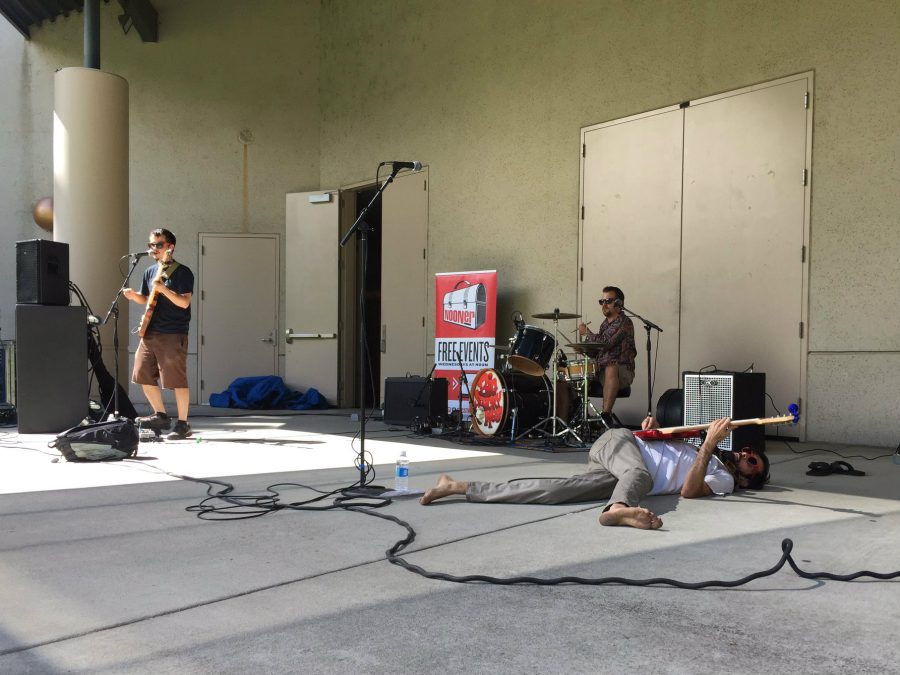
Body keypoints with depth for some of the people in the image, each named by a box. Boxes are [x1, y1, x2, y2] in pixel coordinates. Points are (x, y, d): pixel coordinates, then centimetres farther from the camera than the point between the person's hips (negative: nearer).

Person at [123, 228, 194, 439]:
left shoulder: (182, 272, -6)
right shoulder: (150, 272, 15)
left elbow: (184, 302, -15)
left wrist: (163, 289, -25)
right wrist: (134, 295, 3)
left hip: (173, 334, -7)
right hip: (150, 332, 7)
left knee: (177, 380, -5)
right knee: (143, 376, 7)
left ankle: (183, 424, 4)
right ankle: (161, 416, 22)